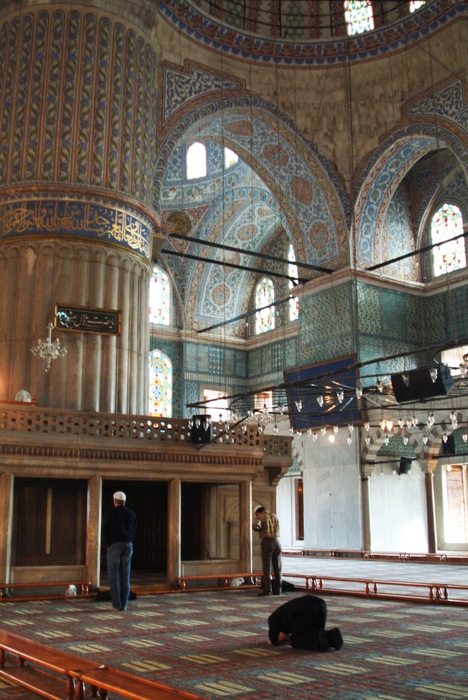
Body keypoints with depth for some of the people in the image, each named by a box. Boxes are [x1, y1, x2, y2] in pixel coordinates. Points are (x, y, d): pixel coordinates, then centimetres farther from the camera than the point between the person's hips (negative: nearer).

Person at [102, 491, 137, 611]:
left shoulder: (111, 513, -4)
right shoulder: (132, 514, 9)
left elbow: (104, 530, 0)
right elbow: (134, 531, 13)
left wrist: (108, 542, 15)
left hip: (114, 544, -4)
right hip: (128, 545, 4)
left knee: (114, 576, 1)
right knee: (125, 576, 8)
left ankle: (116, 605, -3)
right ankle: (124, 604, 7)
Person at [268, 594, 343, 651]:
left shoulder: (273, 617, 26)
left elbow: (274, 641, 16)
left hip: (305, 609, -7)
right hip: (321, 605, 7)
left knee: (295, 642, 8)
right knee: (314, 635, 22)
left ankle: (320, 638, -16)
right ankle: (332, 635, -6)